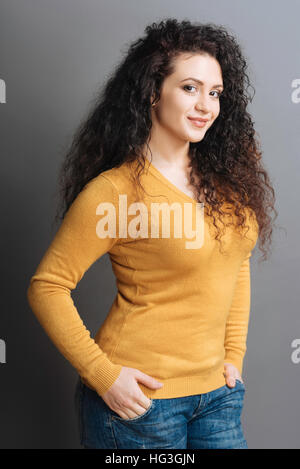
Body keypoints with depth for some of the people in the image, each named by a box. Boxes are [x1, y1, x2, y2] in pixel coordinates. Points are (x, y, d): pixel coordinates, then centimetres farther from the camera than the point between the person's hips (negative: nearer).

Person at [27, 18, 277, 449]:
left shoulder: (225, 178, 3)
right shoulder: (117, 189, -15)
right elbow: (47, 287, -13)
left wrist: (234, 353, 8)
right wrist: (102, 375, -16)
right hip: (138, 396, -5)